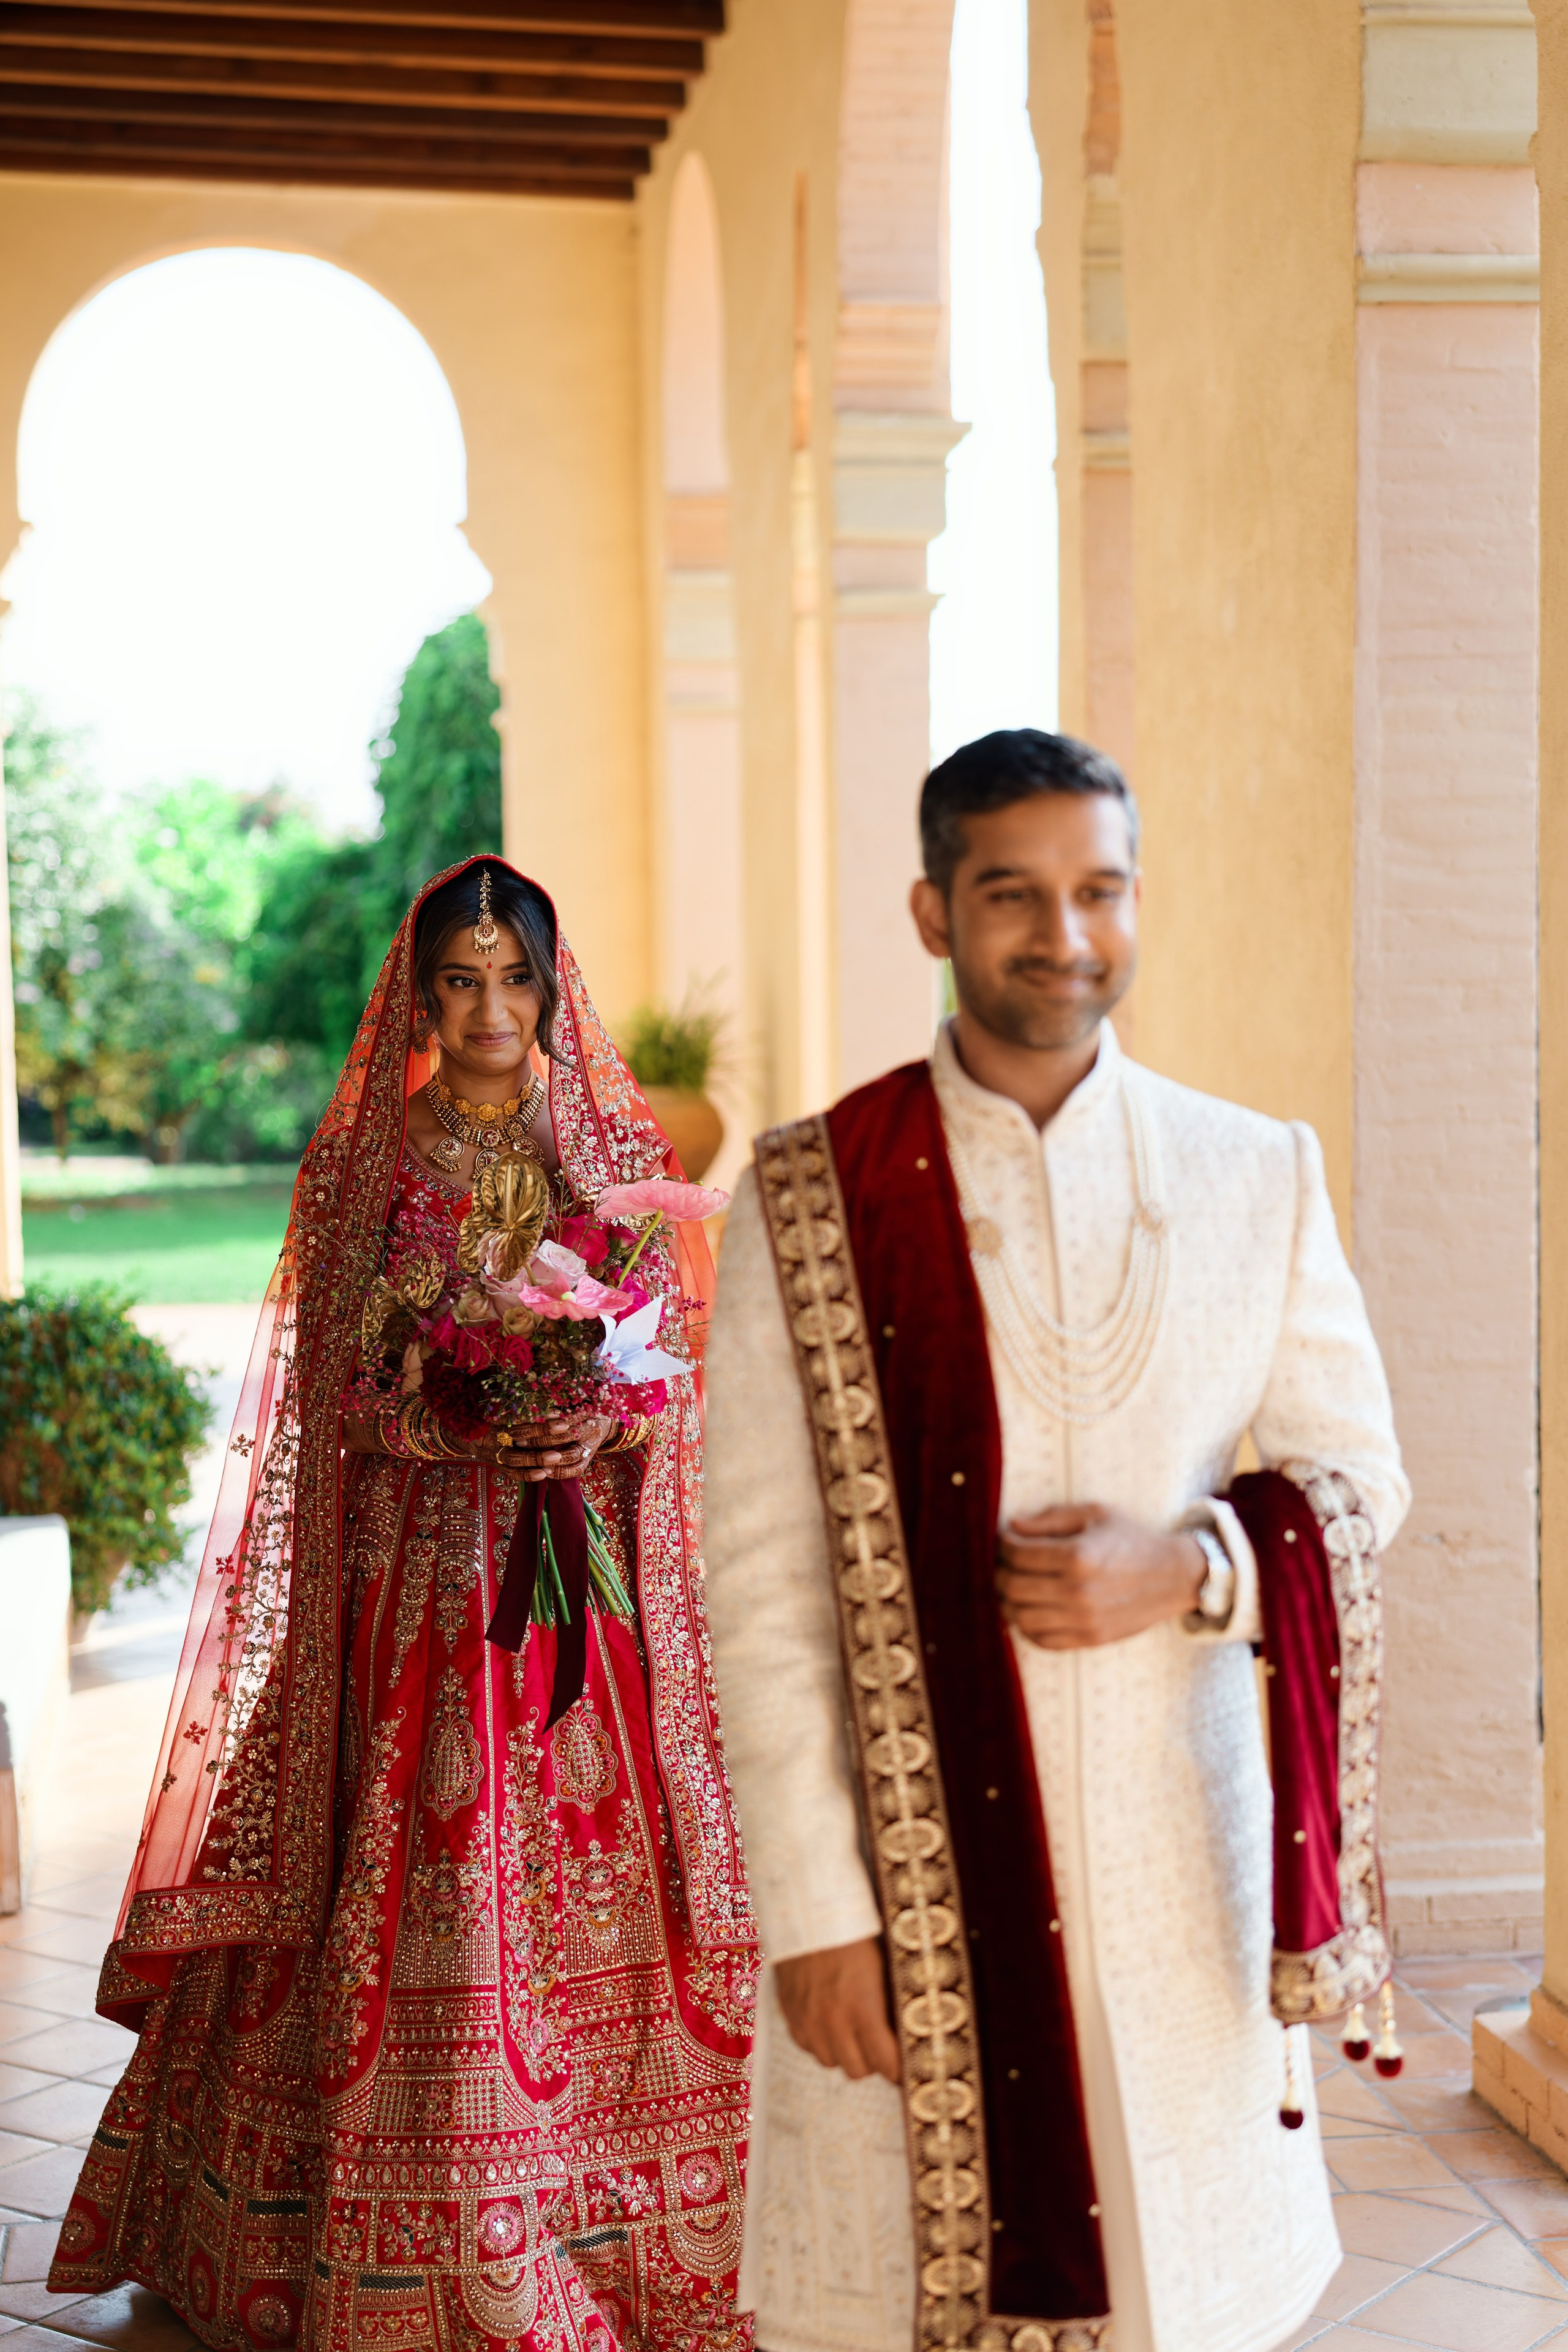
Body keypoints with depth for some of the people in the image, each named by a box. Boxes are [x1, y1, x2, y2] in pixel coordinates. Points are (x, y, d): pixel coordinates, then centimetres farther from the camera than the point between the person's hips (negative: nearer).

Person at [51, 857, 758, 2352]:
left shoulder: (623, 1149, 7)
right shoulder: (361, 1159, 4)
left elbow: (671, 1365, 5)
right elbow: (340, 1389, 1)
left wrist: (593, 1420, -15)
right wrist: (466, 1422, -17)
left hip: (586, 1580, 1)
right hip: (416, 1576, -1)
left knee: (592, 1866, 1)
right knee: (413, 1880, -2)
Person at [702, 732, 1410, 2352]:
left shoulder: (1258, 1179, 3)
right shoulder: (808, 1202, -5)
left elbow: (1359, 1482, 9)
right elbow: (758, 1585, -5)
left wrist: (1187, 1570, -11)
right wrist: (811, 1908, -9)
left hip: (1176, 1858, 2)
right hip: (906, 1858, -2)